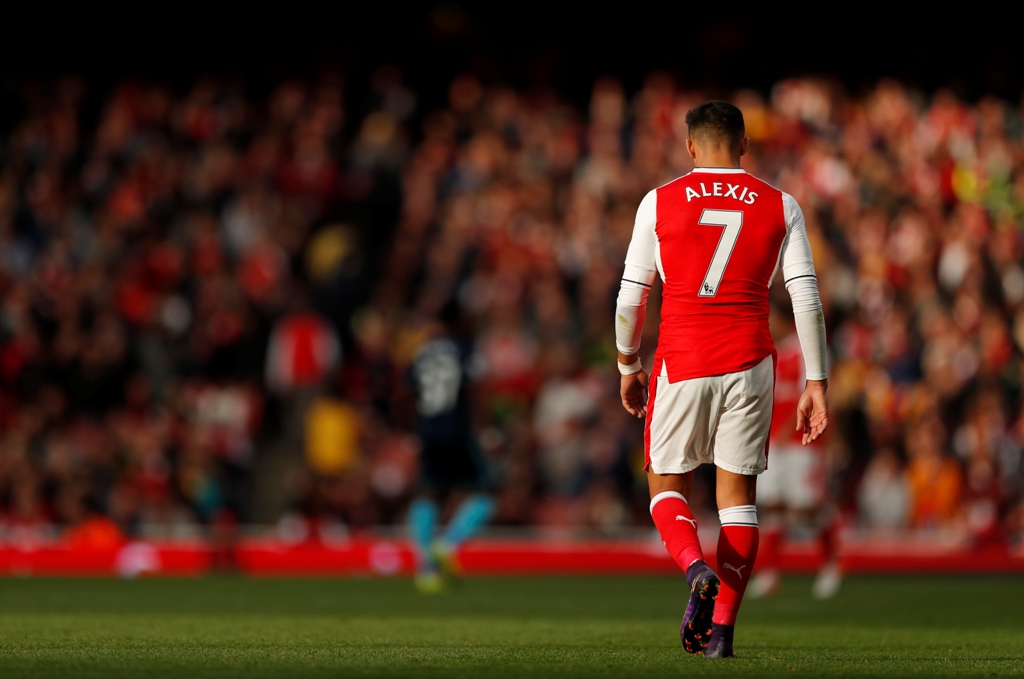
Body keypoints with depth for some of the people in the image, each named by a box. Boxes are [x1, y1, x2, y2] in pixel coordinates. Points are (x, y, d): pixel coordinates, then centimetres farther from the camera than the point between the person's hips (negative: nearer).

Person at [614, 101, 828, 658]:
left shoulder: (660, 203, 2)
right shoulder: (780, 207, 5)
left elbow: (630, 298, 4)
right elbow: (806, 299, -1)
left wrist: (629, 367, 18)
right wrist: (816, 382, 3)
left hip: (680, 364, -1)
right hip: (749, 366, 1)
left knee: (667, 486, 12)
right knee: (737, 492, 9)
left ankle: (697, 570, -18)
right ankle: (722, 628, 3)